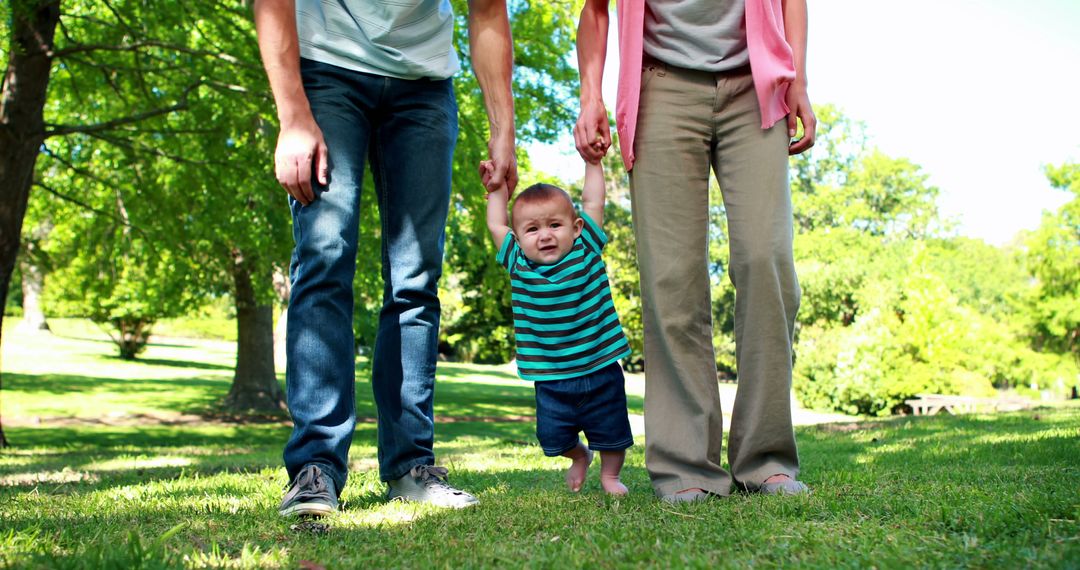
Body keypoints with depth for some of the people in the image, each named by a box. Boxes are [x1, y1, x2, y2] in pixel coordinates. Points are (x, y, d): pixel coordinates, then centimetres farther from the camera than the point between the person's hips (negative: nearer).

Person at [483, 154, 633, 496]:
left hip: (601, 371, -1)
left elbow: (592, 202, 0)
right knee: (553, 438, 7)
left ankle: (610, 474, 39)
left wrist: (592, 161, 3)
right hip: (550, 381, 1)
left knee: (611, 433, 11)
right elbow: (496, 225, 10)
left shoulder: (585, 251, -5)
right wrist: (497, 188, 17)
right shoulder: (519, 265, -2)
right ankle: (579, 457, 40)